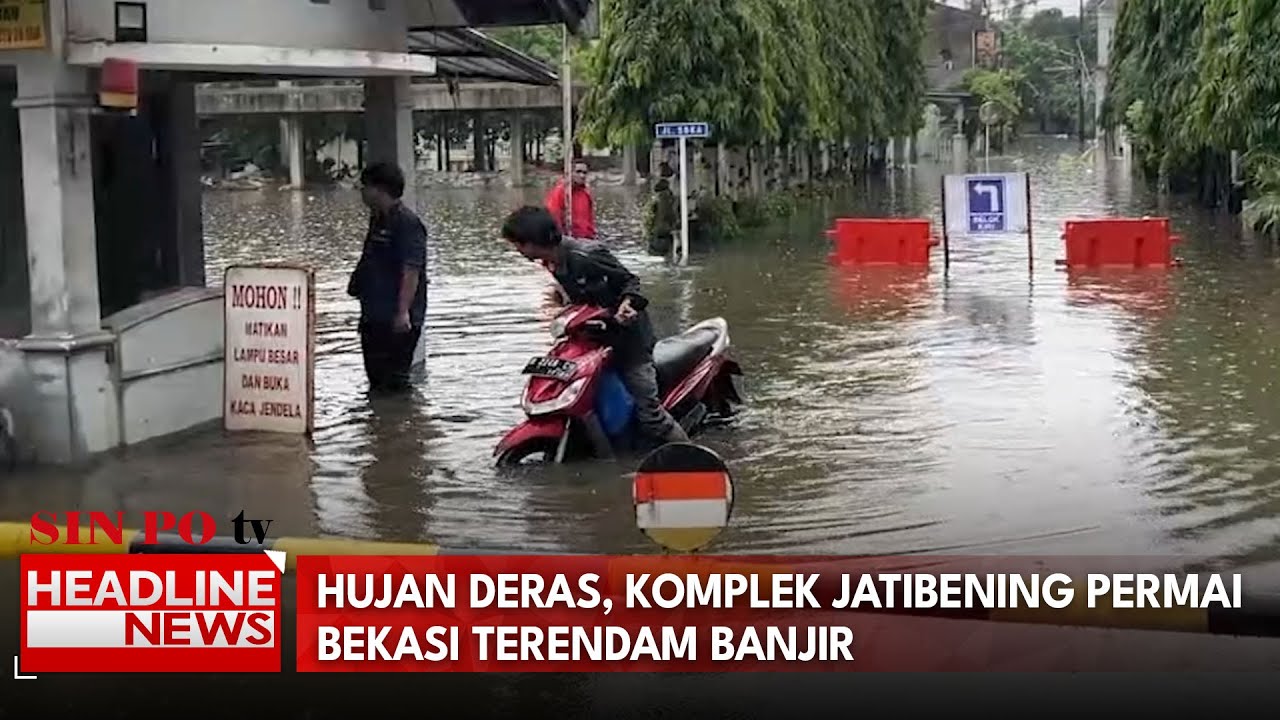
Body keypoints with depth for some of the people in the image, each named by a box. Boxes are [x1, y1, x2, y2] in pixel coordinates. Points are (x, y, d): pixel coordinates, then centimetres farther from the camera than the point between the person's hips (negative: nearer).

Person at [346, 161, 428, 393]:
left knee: (394, 382, -8)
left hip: (397, 321, -10)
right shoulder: (378, 220, 15)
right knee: (376, 380, 17)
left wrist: (403, 311, -29)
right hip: (375, 317, 10)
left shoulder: (407, 223, -16)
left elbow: (412, 271, -23)